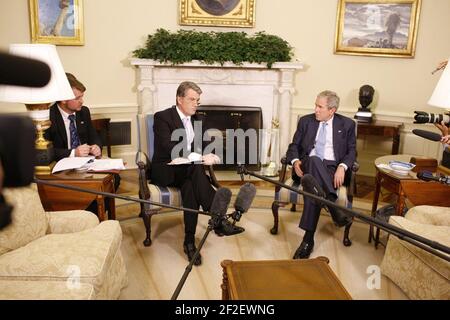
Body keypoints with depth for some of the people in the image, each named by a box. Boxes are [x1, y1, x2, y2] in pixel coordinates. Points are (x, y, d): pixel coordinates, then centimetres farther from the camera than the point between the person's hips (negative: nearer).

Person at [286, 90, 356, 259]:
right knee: (314, 160, -39)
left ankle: (308, 239, -37)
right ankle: (335, 211, -41)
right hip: (307, 165, 1)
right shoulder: (306, 121, 17)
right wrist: (295, 161, -9)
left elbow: (352, 151, 10)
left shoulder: (347, 124, 13)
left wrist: (342, 167, -11)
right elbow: (294, 146, 14)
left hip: (331, 169, -1)